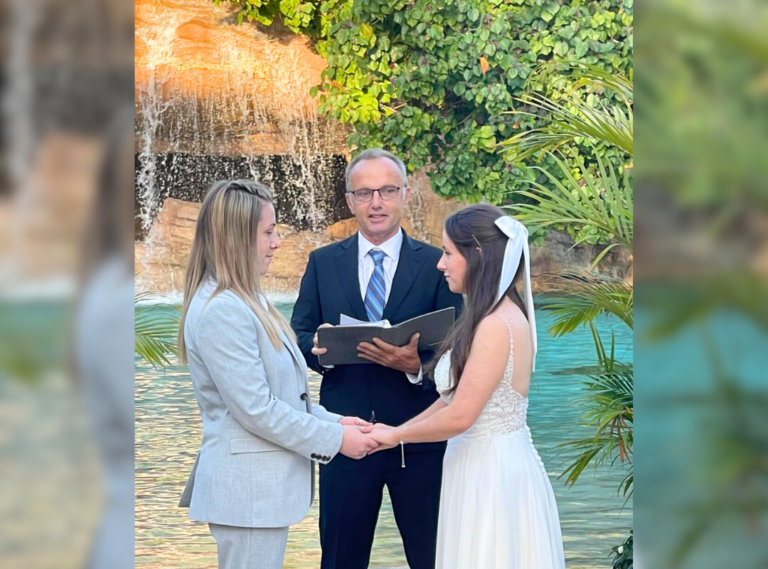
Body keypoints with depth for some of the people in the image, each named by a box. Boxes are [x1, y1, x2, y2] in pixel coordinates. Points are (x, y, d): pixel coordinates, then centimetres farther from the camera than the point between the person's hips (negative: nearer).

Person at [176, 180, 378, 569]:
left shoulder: (246, 301, 14)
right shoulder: (221, 310, -19)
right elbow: (257, 410, -21)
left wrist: (334, 421, 5)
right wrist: (335, 438, -14)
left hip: (264, 483, 10)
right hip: (248, 490, -10)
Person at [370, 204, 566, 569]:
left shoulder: (497, 326, -20)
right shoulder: (494, 316, 10)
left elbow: (460, 415, -21)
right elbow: (453, 397, 13)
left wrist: (396, 436, -6)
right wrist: (397, 430, 9)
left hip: (492, 473, -9)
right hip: (485, 467, 9)